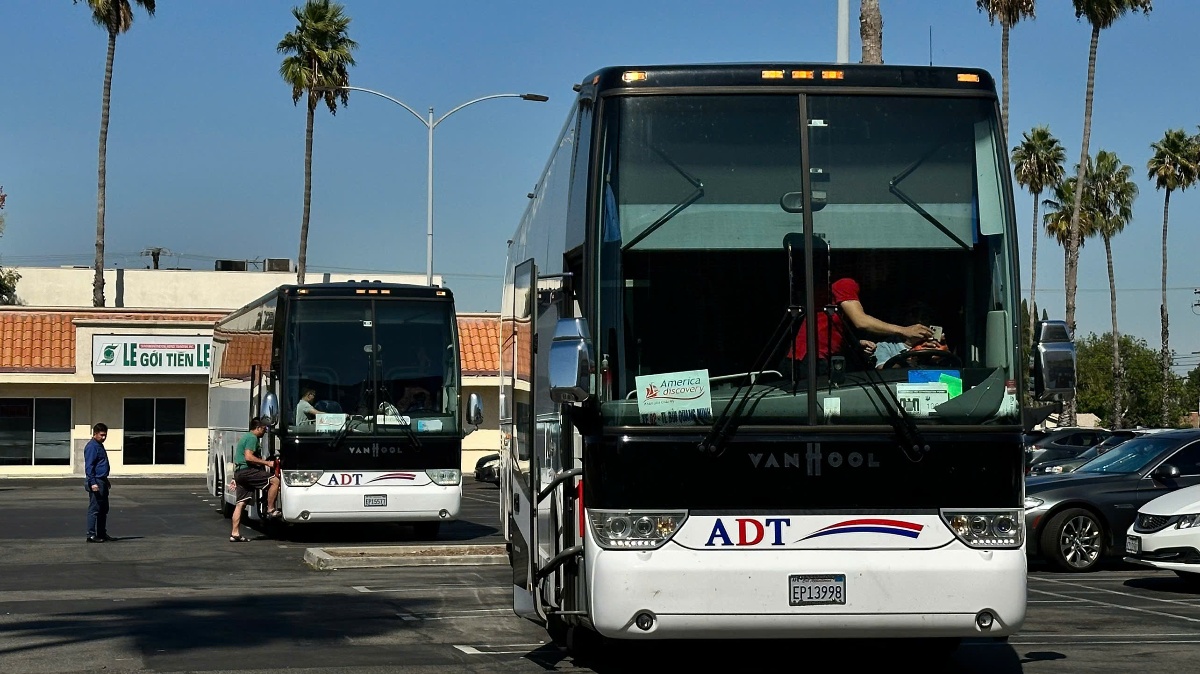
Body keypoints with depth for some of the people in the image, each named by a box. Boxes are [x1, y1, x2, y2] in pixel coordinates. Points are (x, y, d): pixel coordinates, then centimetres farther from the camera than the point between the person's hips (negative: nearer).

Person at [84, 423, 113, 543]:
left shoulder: (100, 446, 18)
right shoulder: (92, 446, -14)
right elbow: (89, 466, -20)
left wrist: (106, 482, 29)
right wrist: (93, 483, -26)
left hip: (102, 481, 10)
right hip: (95, 481, -10)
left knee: (104, 509, 14)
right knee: (94, 509, -8)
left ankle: (102, 533, 21)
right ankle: (91, 535, -6)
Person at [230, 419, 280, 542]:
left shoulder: (245, 437, 26)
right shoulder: (252, 438, -8)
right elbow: (248, 457, -19)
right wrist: (266, 463, -15)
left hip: (239, 472, 10)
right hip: (246, 471, -10)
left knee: (240, 504, 6)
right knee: (274, 481, -13)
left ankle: (235, 533, 3)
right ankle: (270, 510, -11)